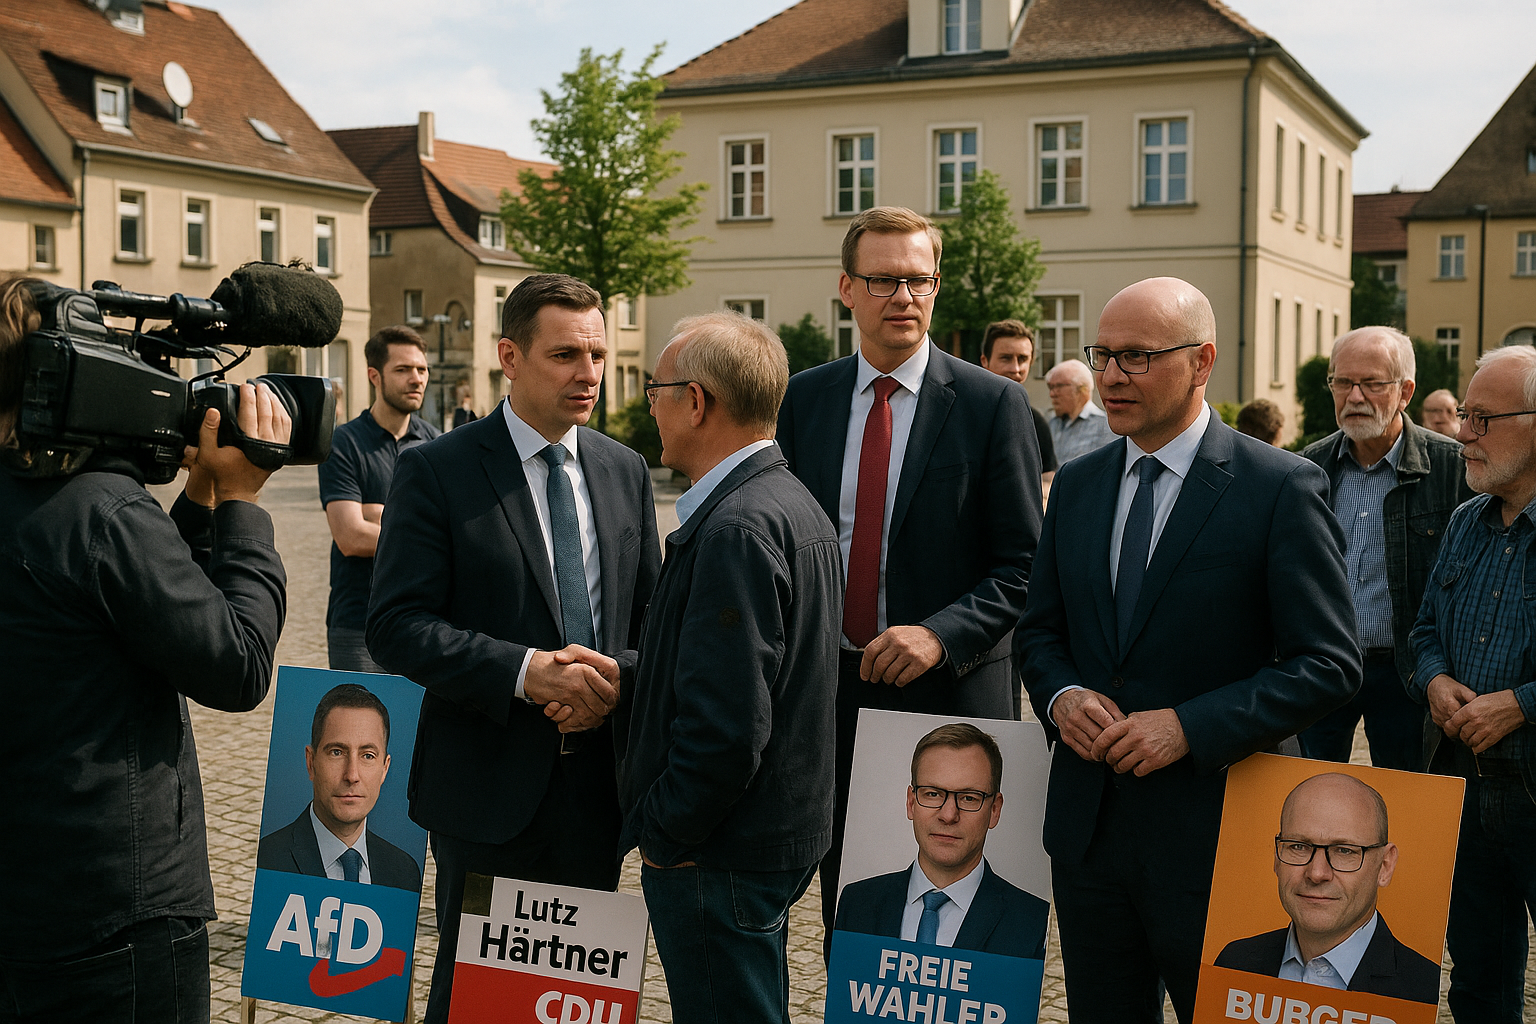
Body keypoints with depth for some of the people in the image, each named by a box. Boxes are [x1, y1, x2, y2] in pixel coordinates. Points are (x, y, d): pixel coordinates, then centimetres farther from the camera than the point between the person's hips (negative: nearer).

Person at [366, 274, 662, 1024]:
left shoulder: (625, 471, 7)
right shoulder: (435, 471, -8)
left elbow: (652, 613, 10)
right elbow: (396, 627, -14)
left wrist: (618, 681, -12)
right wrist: (524, 671, -25)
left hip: (597, 784, 4)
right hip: (490, 784, -4)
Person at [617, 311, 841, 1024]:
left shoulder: (735, 528, -23)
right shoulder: (794, 504, 10)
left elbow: (726, 724, -27)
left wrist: (663, 833, -15)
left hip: (720, 857, -10)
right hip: (779, 833, 10)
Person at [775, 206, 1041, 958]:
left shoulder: (992, 403, -4)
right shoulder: (802, 398, 6)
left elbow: (1023, 563, -6)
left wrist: (940, 634, -20)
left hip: (948, 694, -3)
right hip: (829, 688, 3)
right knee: (845, 912, 15)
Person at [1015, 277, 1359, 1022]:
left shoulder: (1282, 488, -10)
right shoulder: (1075, 485, 8)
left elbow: (1329, 662, -12)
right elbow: (1040, 629, 15)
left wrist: (1191, 726, -21)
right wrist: (1061, 695, -7)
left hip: (1213, 827, -5)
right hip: (1086, 816, 5)